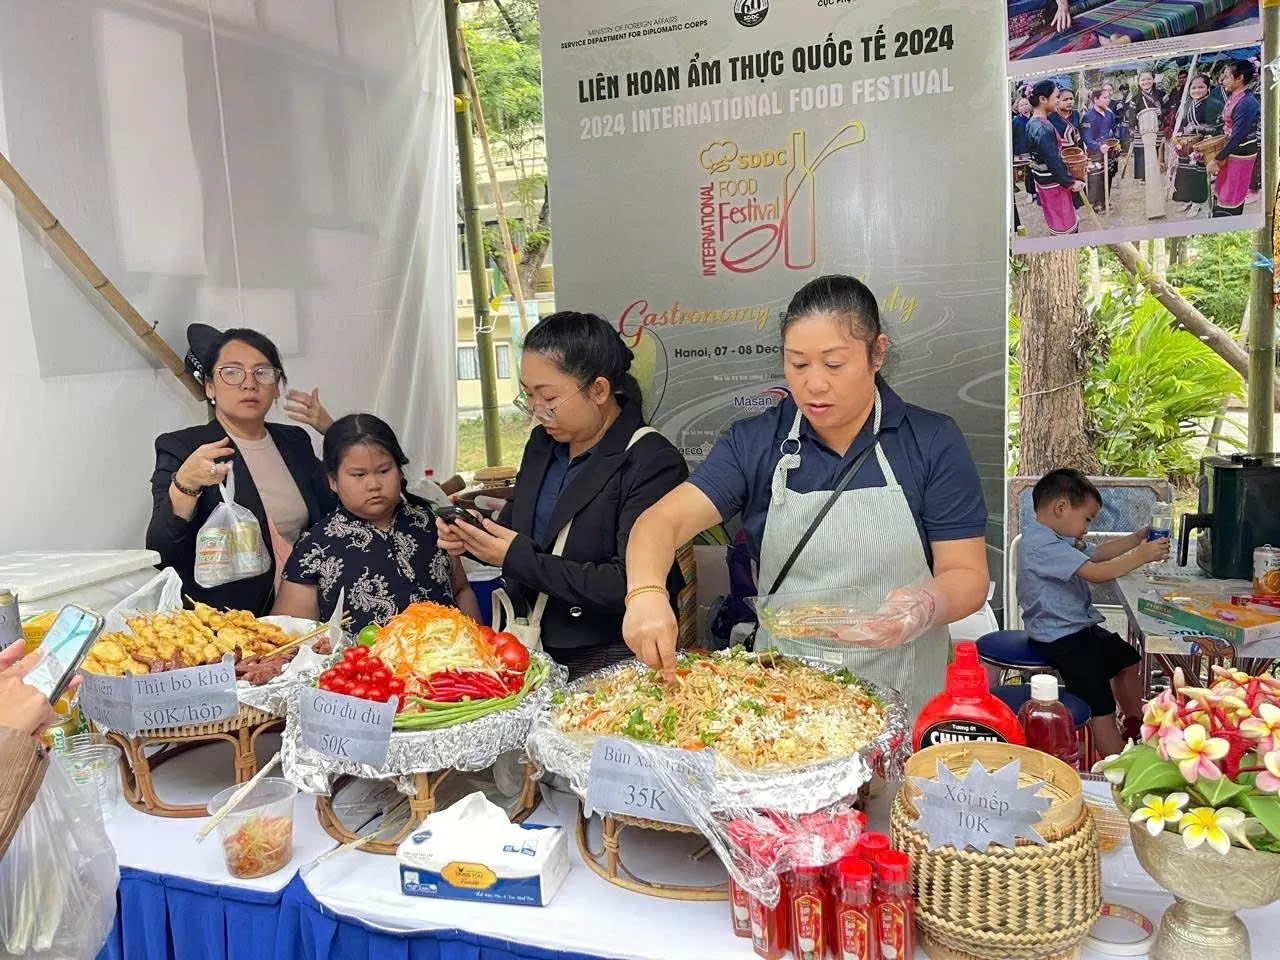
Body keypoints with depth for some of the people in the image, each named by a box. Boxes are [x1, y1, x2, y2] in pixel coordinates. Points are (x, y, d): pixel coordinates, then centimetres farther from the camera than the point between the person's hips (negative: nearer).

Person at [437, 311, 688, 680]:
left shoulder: (652, 463, -14)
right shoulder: (543, 441, 8)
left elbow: (627, 586, -21)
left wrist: (517, 558, -17)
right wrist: (471, 537, -1)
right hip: (532, 651, 6)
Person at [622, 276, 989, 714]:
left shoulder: (933, 443, -1)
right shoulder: (754, 442, 1)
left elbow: (968, 575, -2)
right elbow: (665, 518, -9)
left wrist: (926, 605, -24)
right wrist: (645, 592, -29)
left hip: (901, 692, -1)